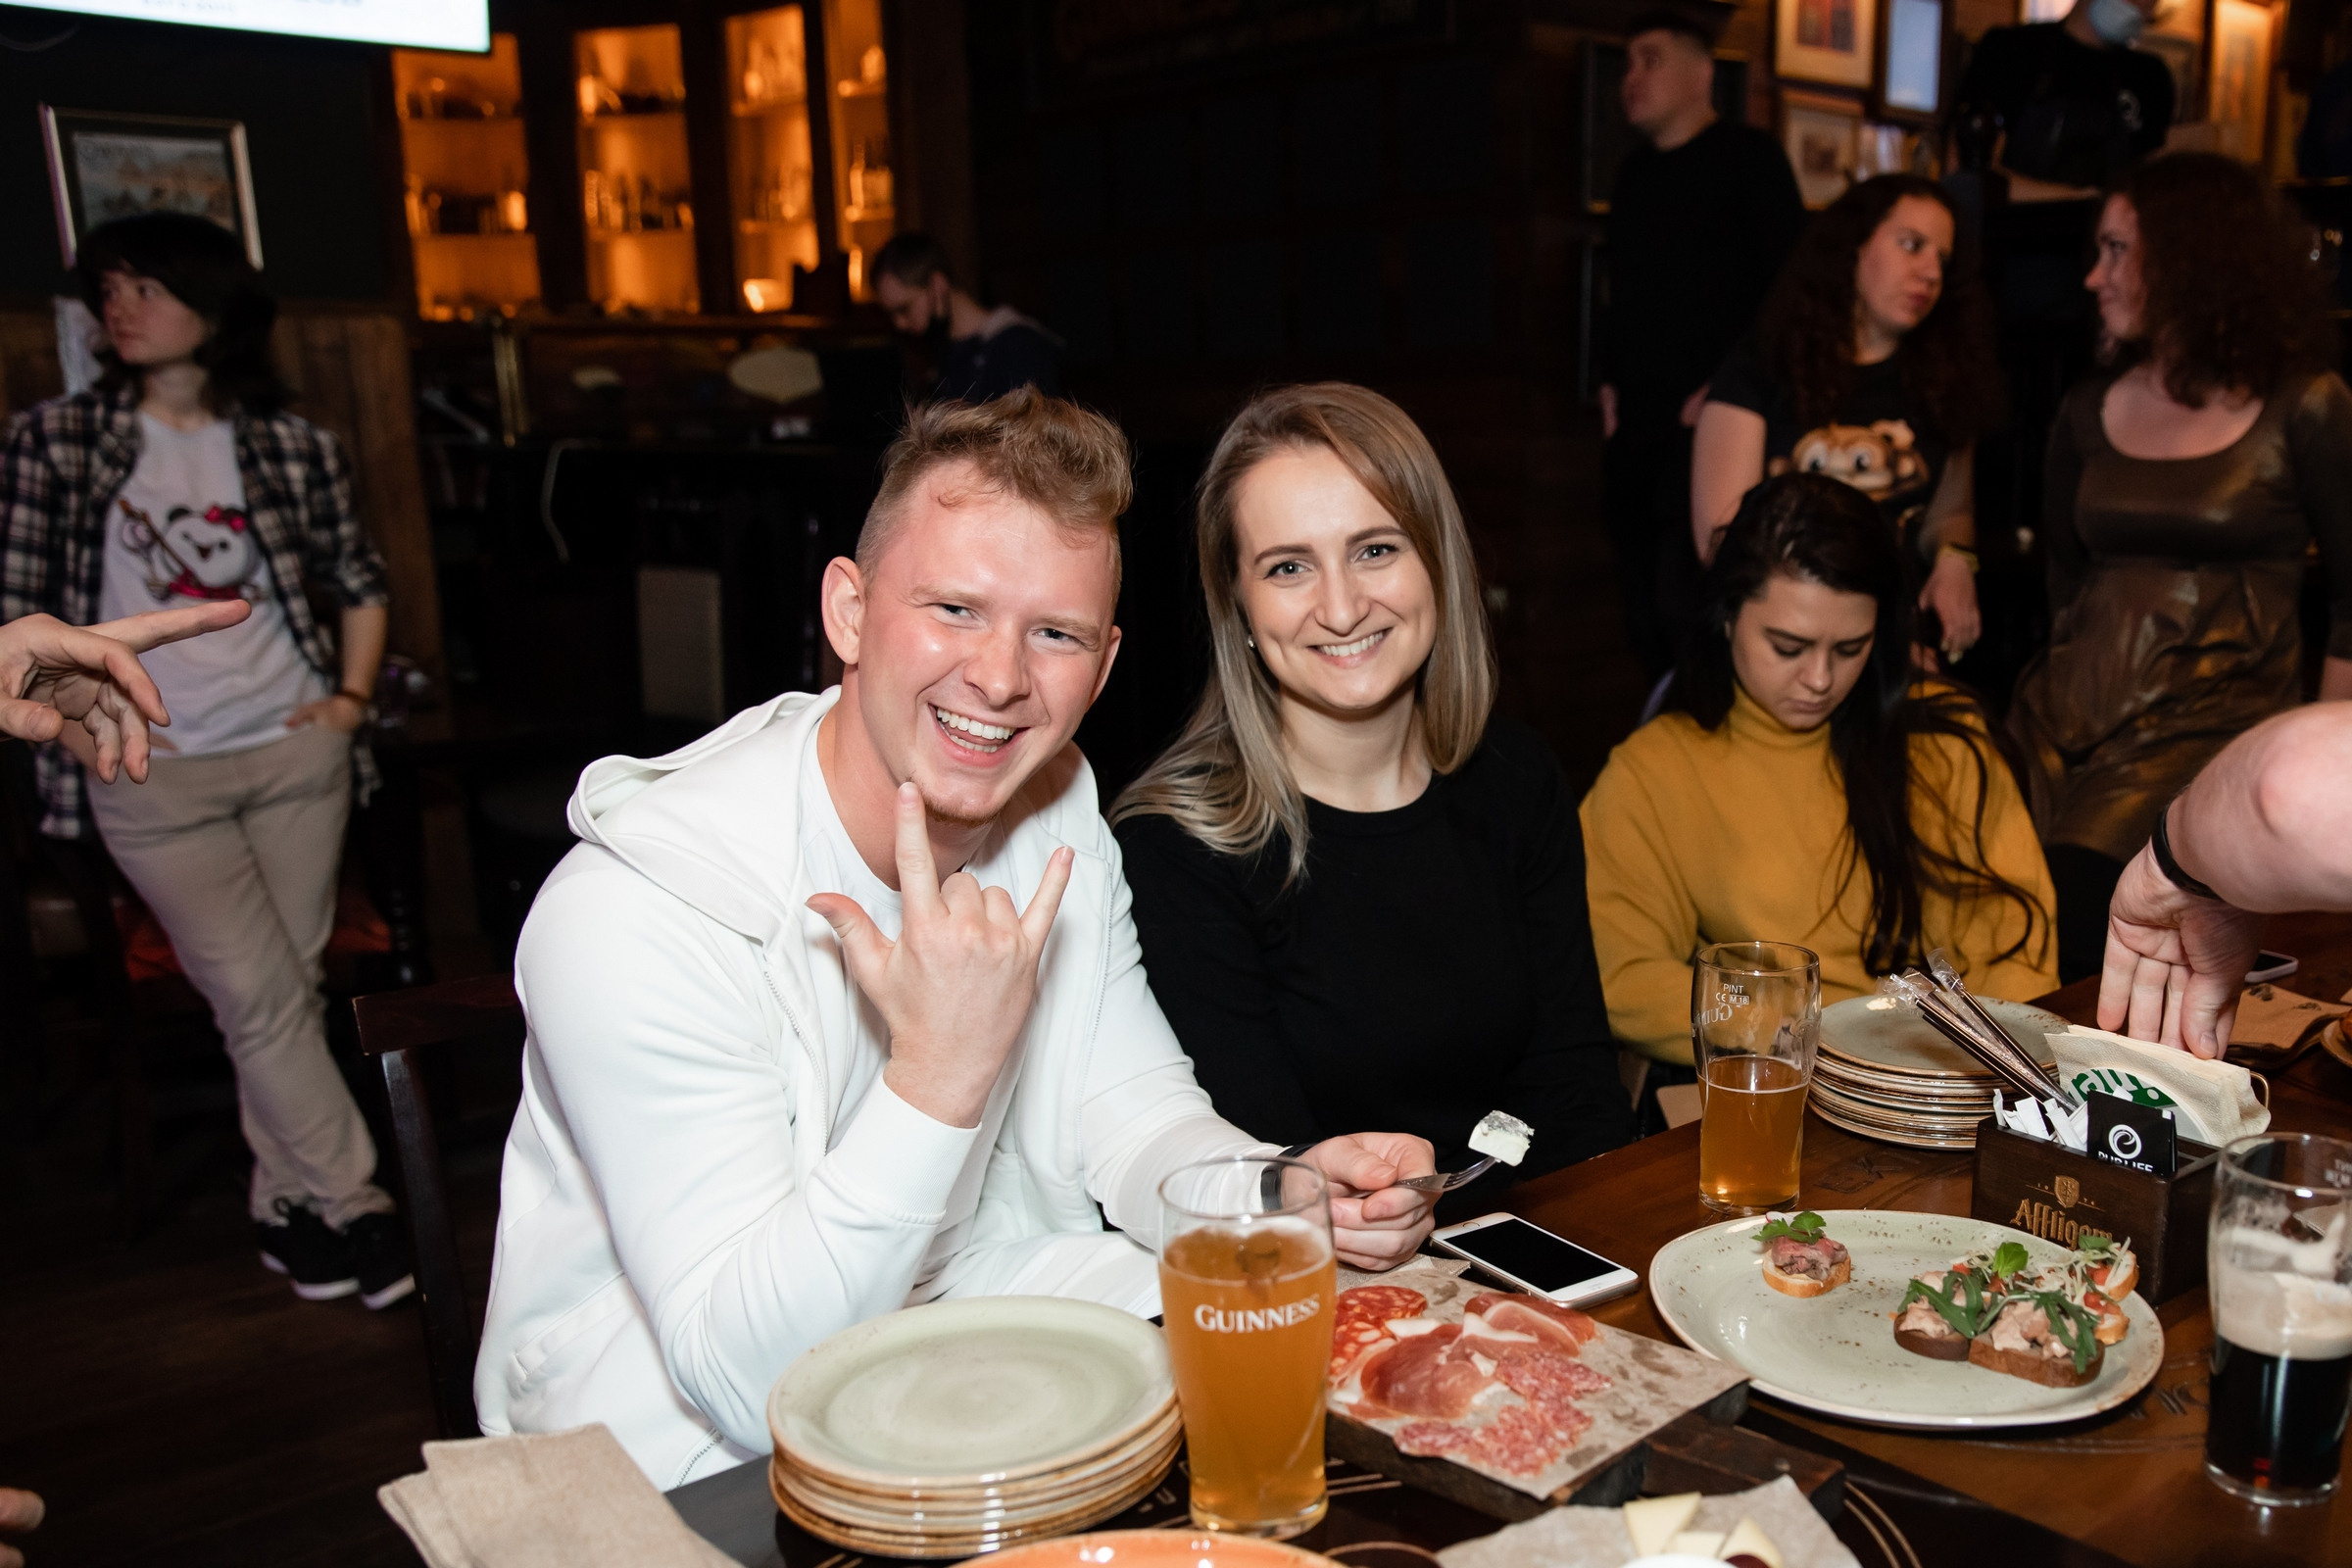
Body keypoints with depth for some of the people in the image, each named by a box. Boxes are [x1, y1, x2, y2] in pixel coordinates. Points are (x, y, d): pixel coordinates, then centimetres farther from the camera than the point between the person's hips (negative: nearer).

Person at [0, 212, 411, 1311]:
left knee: (291, 985, 7)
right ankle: (354, 1203, 7)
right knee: (260, 999, -5)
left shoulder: (292, 447, 5)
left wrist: (351, 697, 4)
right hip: (153, 777, -2)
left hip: (295, 752, 2)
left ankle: (289, 1202, 21)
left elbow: (360, 584, 15)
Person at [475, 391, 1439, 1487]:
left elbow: (1137, 1115, 0)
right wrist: (941, 1072, -40)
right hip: (701, 1455, -7)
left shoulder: (1058, 813, -5)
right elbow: (750, 1382, -28)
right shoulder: (631, 918, -27)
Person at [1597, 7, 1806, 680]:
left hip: (1706, 419, -7)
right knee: (1639, 596, 9)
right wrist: (1610, 378, 14)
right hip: (1634, 420, 7)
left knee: (1684, 594, -14)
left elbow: (1786, 277, -8)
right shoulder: (1633, 175, 20)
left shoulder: (1748, 156, -1)